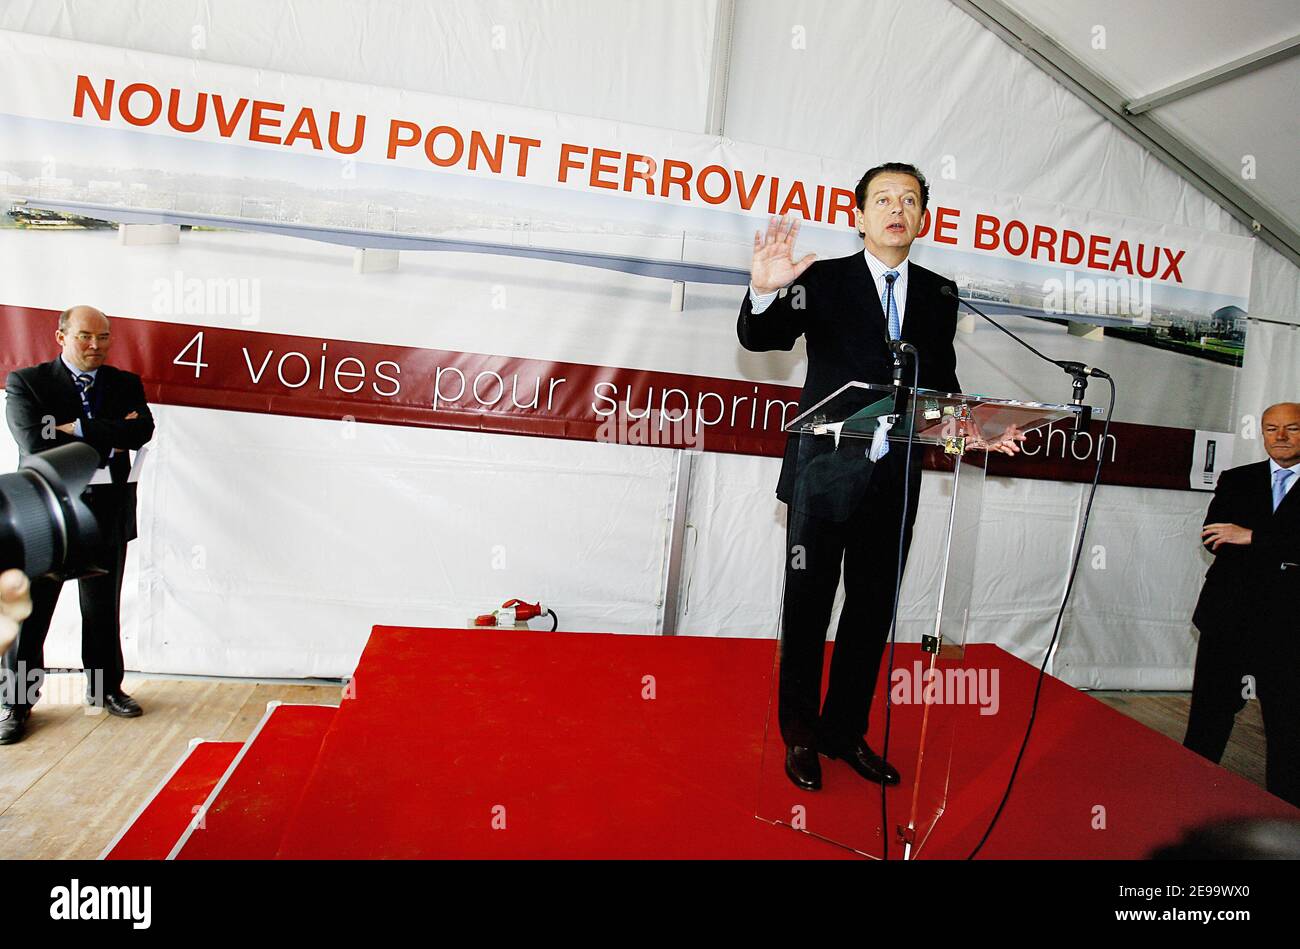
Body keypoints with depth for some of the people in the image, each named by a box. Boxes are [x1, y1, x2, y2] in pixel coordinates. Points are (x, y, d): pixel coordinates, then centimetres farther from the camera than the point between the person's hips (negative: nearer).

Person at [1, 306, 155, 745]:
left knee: (103, 610, 14)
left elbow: (142, 431, -11)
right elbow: (36, 447, -16)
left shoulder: (125, 384, 6)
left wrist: (78, 428, -17)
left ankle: (105, 687, 29)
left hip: (108, 515, 2)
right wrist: (108, 443, -14)